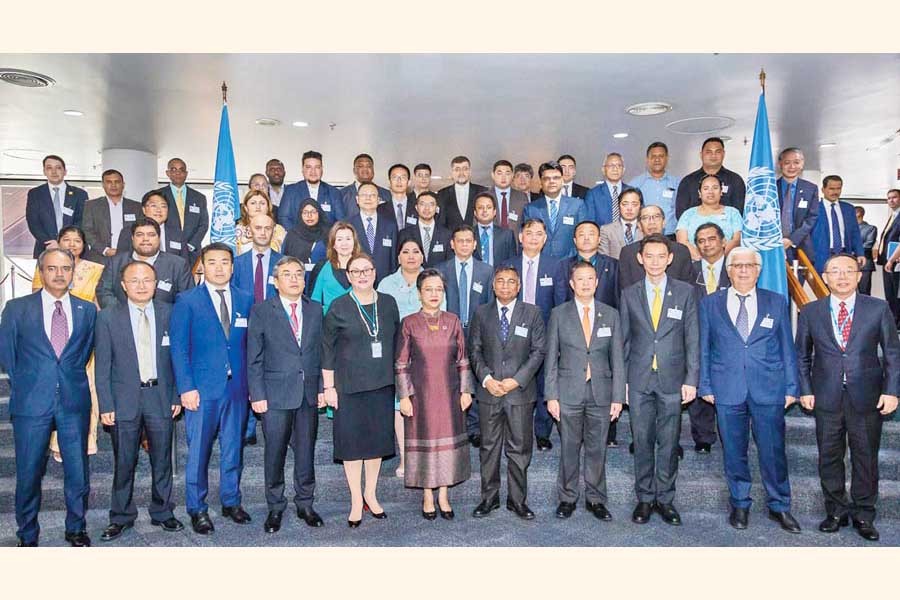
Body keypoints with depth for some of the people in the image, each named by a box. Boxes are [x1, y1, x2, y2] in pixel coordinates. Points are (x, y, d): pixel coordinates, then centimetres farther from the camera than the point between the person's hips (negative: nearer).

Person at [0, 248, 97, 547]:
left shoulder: (87, 310, 7)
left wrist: (70, 377, 10)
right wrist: (25, 385, 8)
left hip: (75, 402, 1)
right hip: (31, 402, -1)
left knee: (78, 471, 7)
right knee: (28, 474, 7)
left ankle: (76, 529, 26)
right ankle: (27, 535, 25)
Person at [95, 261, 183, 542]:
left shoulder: (169, 313, 2)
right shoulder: (108, 318, -1)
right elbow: (103, 366, -1)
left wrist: (177, 396, 1)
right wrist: (106, 405, -5)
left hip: (161, 397, 1)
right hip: (124, 400, -1)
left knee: (162, 460, 10)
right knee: (124, 463, 8)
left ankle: (162, 513, 26)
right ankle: (121, 517, 24)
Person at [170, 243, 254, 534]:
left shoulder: (245, 300, 8)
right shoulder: (187, 301, 0)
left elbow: (250, 344, 8)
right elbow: (178, 347, -3)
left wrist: (252, 384, 3)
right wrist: (186, 387, -10)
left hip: (237, 387, 3)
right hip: (202, 388, -3)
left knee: (233, 448, 12)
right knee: (198, 450, 5)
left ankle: (231, 501, 27)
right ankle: (197, 508, 20)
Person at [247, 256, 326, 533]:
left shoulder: (315, 310, 8)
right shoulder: (261, 311, -2)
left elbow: (320, 352, 10)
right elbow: (254, 358, -3)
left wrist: (321, 388, 5)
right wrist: (257, 395, -7)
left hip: (309, 394, 3)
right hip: (276, 394, -3)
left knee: (306, 452, 11)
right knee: (275, 453, 6)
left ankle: (305, 504, 27)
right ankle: (275, 508, 23)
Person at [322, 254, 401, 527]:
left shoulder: (388, 303, 5)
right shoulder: (339, 307, -4)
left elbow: (397, 341, 11)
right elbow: (327, 349, -3)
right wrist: (328, 387, -6)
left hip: (382, 383, 3)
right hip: (349, 385, -3)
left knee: (378, 438, 11)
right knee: (352, 440, 4)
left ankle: (370, 494, 28)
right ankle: (356, 501, 17)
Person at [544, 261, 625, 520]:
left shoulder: (610, 315, 6)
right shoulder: (559, 314, 2)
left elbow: (617, 358, 5)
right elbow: (551, 358, 1)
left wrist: (618, 397, 0)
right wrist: (551, 396, -4)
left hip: (601, 392, 1)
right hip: (569, 392, -1)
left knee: (597, 449, 8)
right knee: (569, 449, 7)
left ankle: (595, 499, 23)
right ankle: (567, 498, 22)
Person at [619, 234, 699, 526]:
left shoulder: (685, 292, 2)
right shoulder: (629, 294, 5)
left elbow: (693, 339, 2)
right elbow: (624, 339, 7)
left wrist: (691, 379, -4)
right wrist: (622, 379, 3)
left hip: (672, 380, -1)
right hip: (639, 380, 1)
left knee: (669, 443, 7)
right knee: (642, 442, 7)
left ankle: (665, 499, 20)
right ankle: (644, 498, 20)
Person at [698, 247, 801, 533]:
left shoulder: (777, 303, 7)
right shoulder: (710, 304, 6)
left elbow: (787, 348, 8)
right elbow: (703, 349, 7)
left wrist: (791, 388, 3)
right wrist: (705, 386, 2)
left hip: (769, 391, 0)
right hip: (727, 391, 0)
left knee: (773, 451, 5)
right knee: (734, 452, 9)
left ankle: (779, 506, 24)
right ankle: (740, 504, 26)